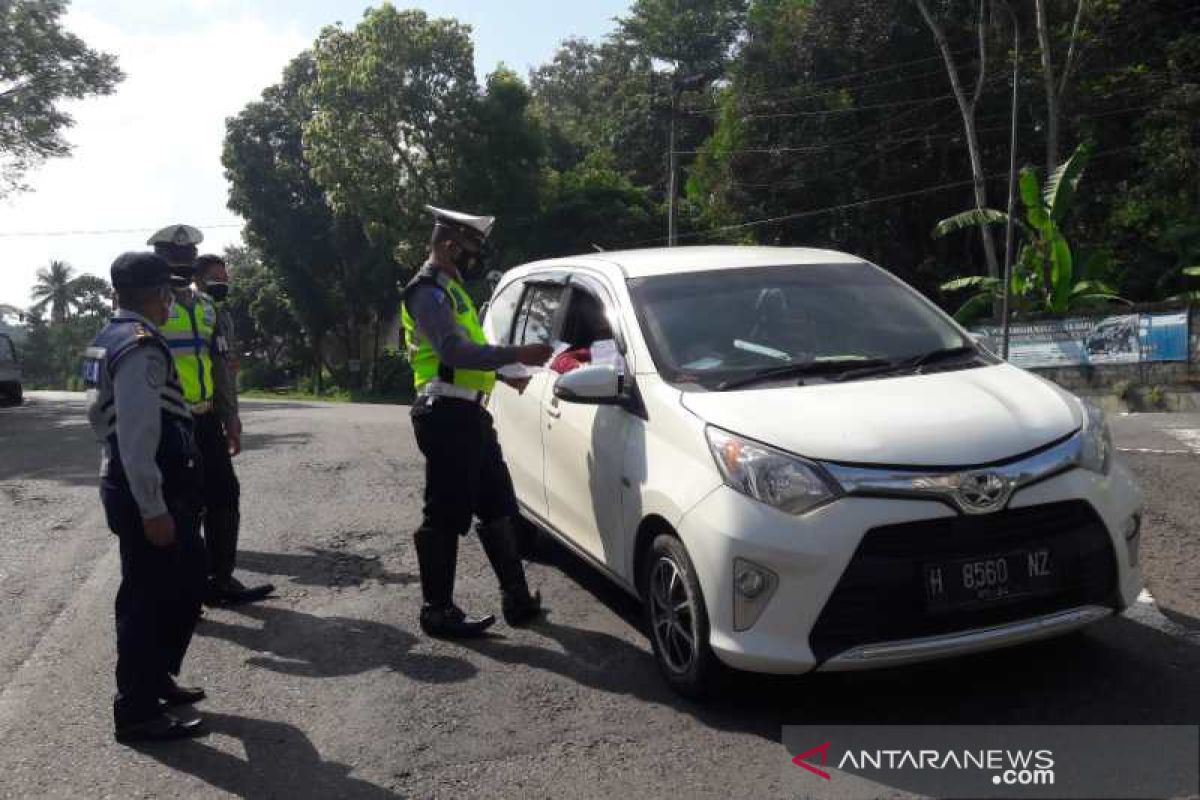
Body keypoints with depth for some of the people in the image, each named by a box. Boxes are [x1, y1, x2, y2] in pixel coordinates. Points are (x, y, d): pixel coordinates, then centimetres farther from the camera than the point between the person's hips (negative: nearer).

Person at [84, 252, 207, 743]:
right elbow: (139, 434, -25)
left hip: (127, 484, 10)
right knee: (149, 597, 0)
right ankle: (136, 714, 12)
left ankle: (155, 679, 35)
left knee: (185, 581, 21)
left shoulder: (110, 339, 14)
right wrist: (152, 508, -23)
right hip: (150, 494, -10)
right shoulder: (142, 346, -19)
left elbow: (100, 415, 21)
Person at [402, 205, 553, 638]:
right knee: (446, 515, -4)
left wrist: (504, 374, 24)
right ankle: (437, 611, 7)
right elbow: (453, 350, -26)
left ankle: (517, 599, 21)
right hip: (446, 413, -11)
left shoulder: (448, 289, 21)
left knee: (499, 506, 12)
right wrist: (517, 355, -27)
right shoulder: (429, 291, -11)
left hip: (467, 414, 11)